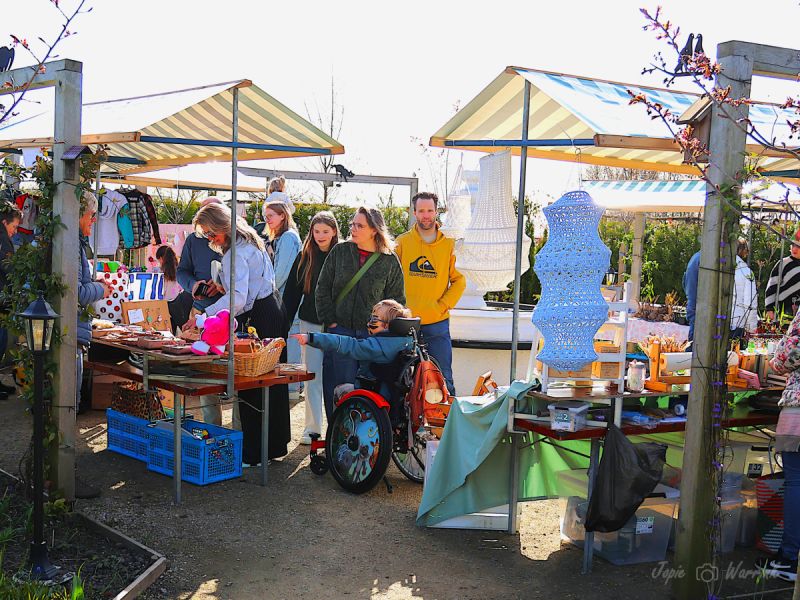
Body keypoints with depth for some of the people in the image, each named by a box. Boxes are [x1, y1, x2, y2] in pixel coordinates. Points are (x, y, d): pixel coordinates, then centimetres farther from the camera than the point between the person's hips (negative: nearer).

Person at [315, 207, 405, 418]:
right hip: (340, 330, 1)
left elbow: (397, 300, 7)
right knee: (340, 387, 0)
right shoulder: (340, 251, 6)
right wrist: (330, 321, 1)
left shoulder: (389, 260, 2)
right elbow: (322, 289, 8)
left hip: (373, 336, -1)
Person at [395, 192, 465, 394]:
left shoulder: (449, 244, 4)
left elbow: (459, 280, 4)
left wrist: (443, 305, -7)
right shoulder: (402, 242, 5)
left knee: (443, 378, 0)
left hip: (437, 323, -1)